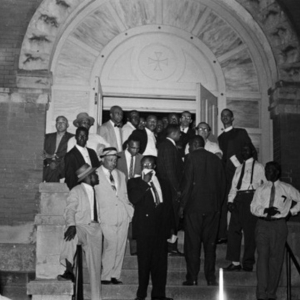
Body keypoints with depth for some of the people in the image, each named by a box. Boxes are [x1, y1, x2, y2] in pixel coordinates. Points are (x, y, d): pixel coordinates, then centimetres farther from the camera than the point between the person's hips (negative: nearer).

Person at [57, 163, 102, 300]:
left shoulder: (95, 192, 21)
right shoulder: (76, 191, 3)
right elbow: (70, 210, -9)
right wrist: (71, 225, -26)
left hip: (95, 229, 5)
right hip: (80, 226, -5)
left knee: (95, 265, -2)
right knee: (70, 236, -40)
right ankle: (69, 271, -34)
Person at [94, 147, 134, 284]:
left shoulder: (121, 175, 21)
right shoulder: (95, 175, 2)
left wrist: (130, 209, 9)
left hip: (122, 216, 5)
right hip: (107, 218, -5)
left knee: (120, 247, 3)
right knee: (110, 246, -11)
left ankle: (115, 275, 10)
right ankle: (105, 276, -2)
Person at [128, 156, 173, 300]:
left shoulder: (161, 183, 17)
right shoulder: (134, 182, 7)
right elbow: (133, 199, -12)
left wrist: (170, 228, 11)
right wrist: (145, 183, -10)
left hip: (160, 228, 4)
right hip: (144, 227, -4)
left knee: (160, 262, 3)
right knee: (144, 262, -3)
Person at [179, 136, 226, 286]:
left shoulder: (191, 157, -5)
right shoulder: (215, 159, 9)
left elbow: (187, 182, -11)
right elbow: (222, 183, 10)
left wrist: (182, 205, -6)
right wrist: (218, 204, 16)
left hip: (194, 206, -4)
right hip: (213, 207, 5)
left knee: (192, 243, 1)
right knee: (210, 243, 9)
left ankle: (192, 278, 2)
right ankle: (210, 277, 10)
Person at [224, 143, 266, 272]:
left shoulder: (258, 167, 8)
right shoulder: (239, 168, 22)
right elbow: (233, 186, 17)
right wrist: (230, 200, 3)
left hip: (251, 197, -5)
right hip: (238, 198, 5)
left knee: (249, 231, -5)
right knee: (234, 229, -2)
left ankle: (248, 263, 1)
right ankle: (235, 262, 2)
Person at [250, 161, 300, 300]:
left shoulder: (287, 189, 5)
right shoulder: (261, 189, 8)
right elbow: (253, 207, 1)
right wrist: (265, 211, -16)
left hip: (279, 225, -1)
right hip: (262, 224, 1)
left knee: (276, 258, 3)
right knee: (262, 257, -8)